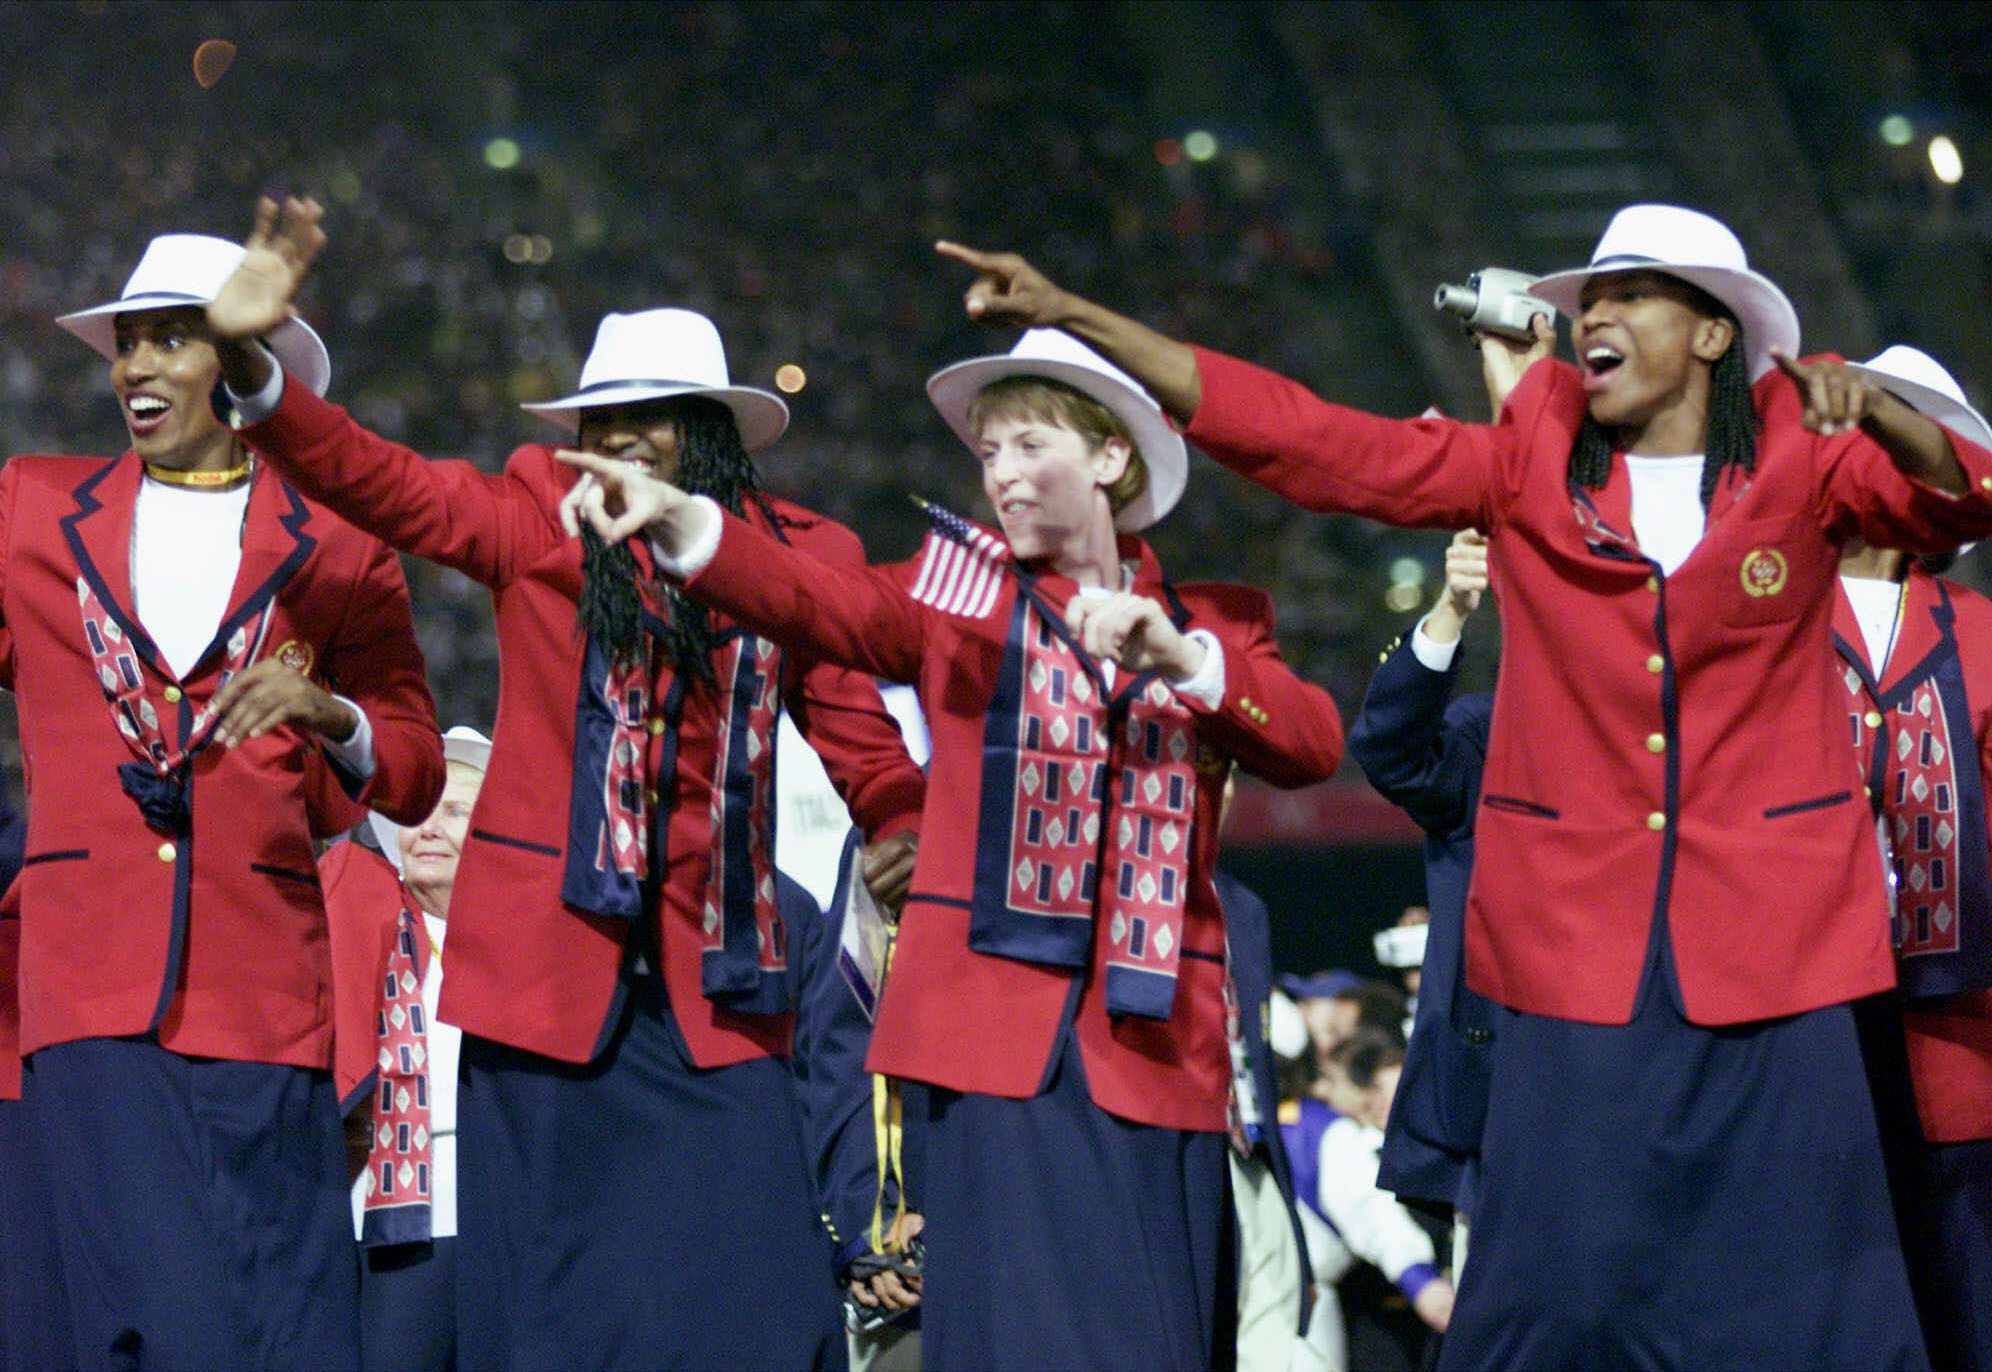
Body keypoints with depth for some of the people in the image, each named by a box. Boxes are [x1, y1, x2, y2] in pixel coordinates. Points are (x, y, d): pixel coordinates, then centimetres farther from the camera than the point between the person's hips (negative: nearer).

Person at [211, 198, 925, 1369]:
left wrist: (906, 828, -7)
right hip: (546, 965, 0)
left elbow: (858, 732, 11)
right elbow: (379, 481, -5)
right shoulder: (540, 517, 5)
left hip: (711, 982, 0)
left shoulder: (797, 557, 6)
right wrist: (252, 371, -20)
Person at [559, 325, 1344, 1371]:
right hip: (997, 1029, -1)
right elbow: (813, 600, -6)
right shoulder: (961, 599, 12)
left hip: (1154, 1044, 1)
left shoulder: (1214, 624, 15)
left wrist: (1179, 656, -16)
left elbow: (1312, 745, -2)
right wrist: (678, 520, -24)